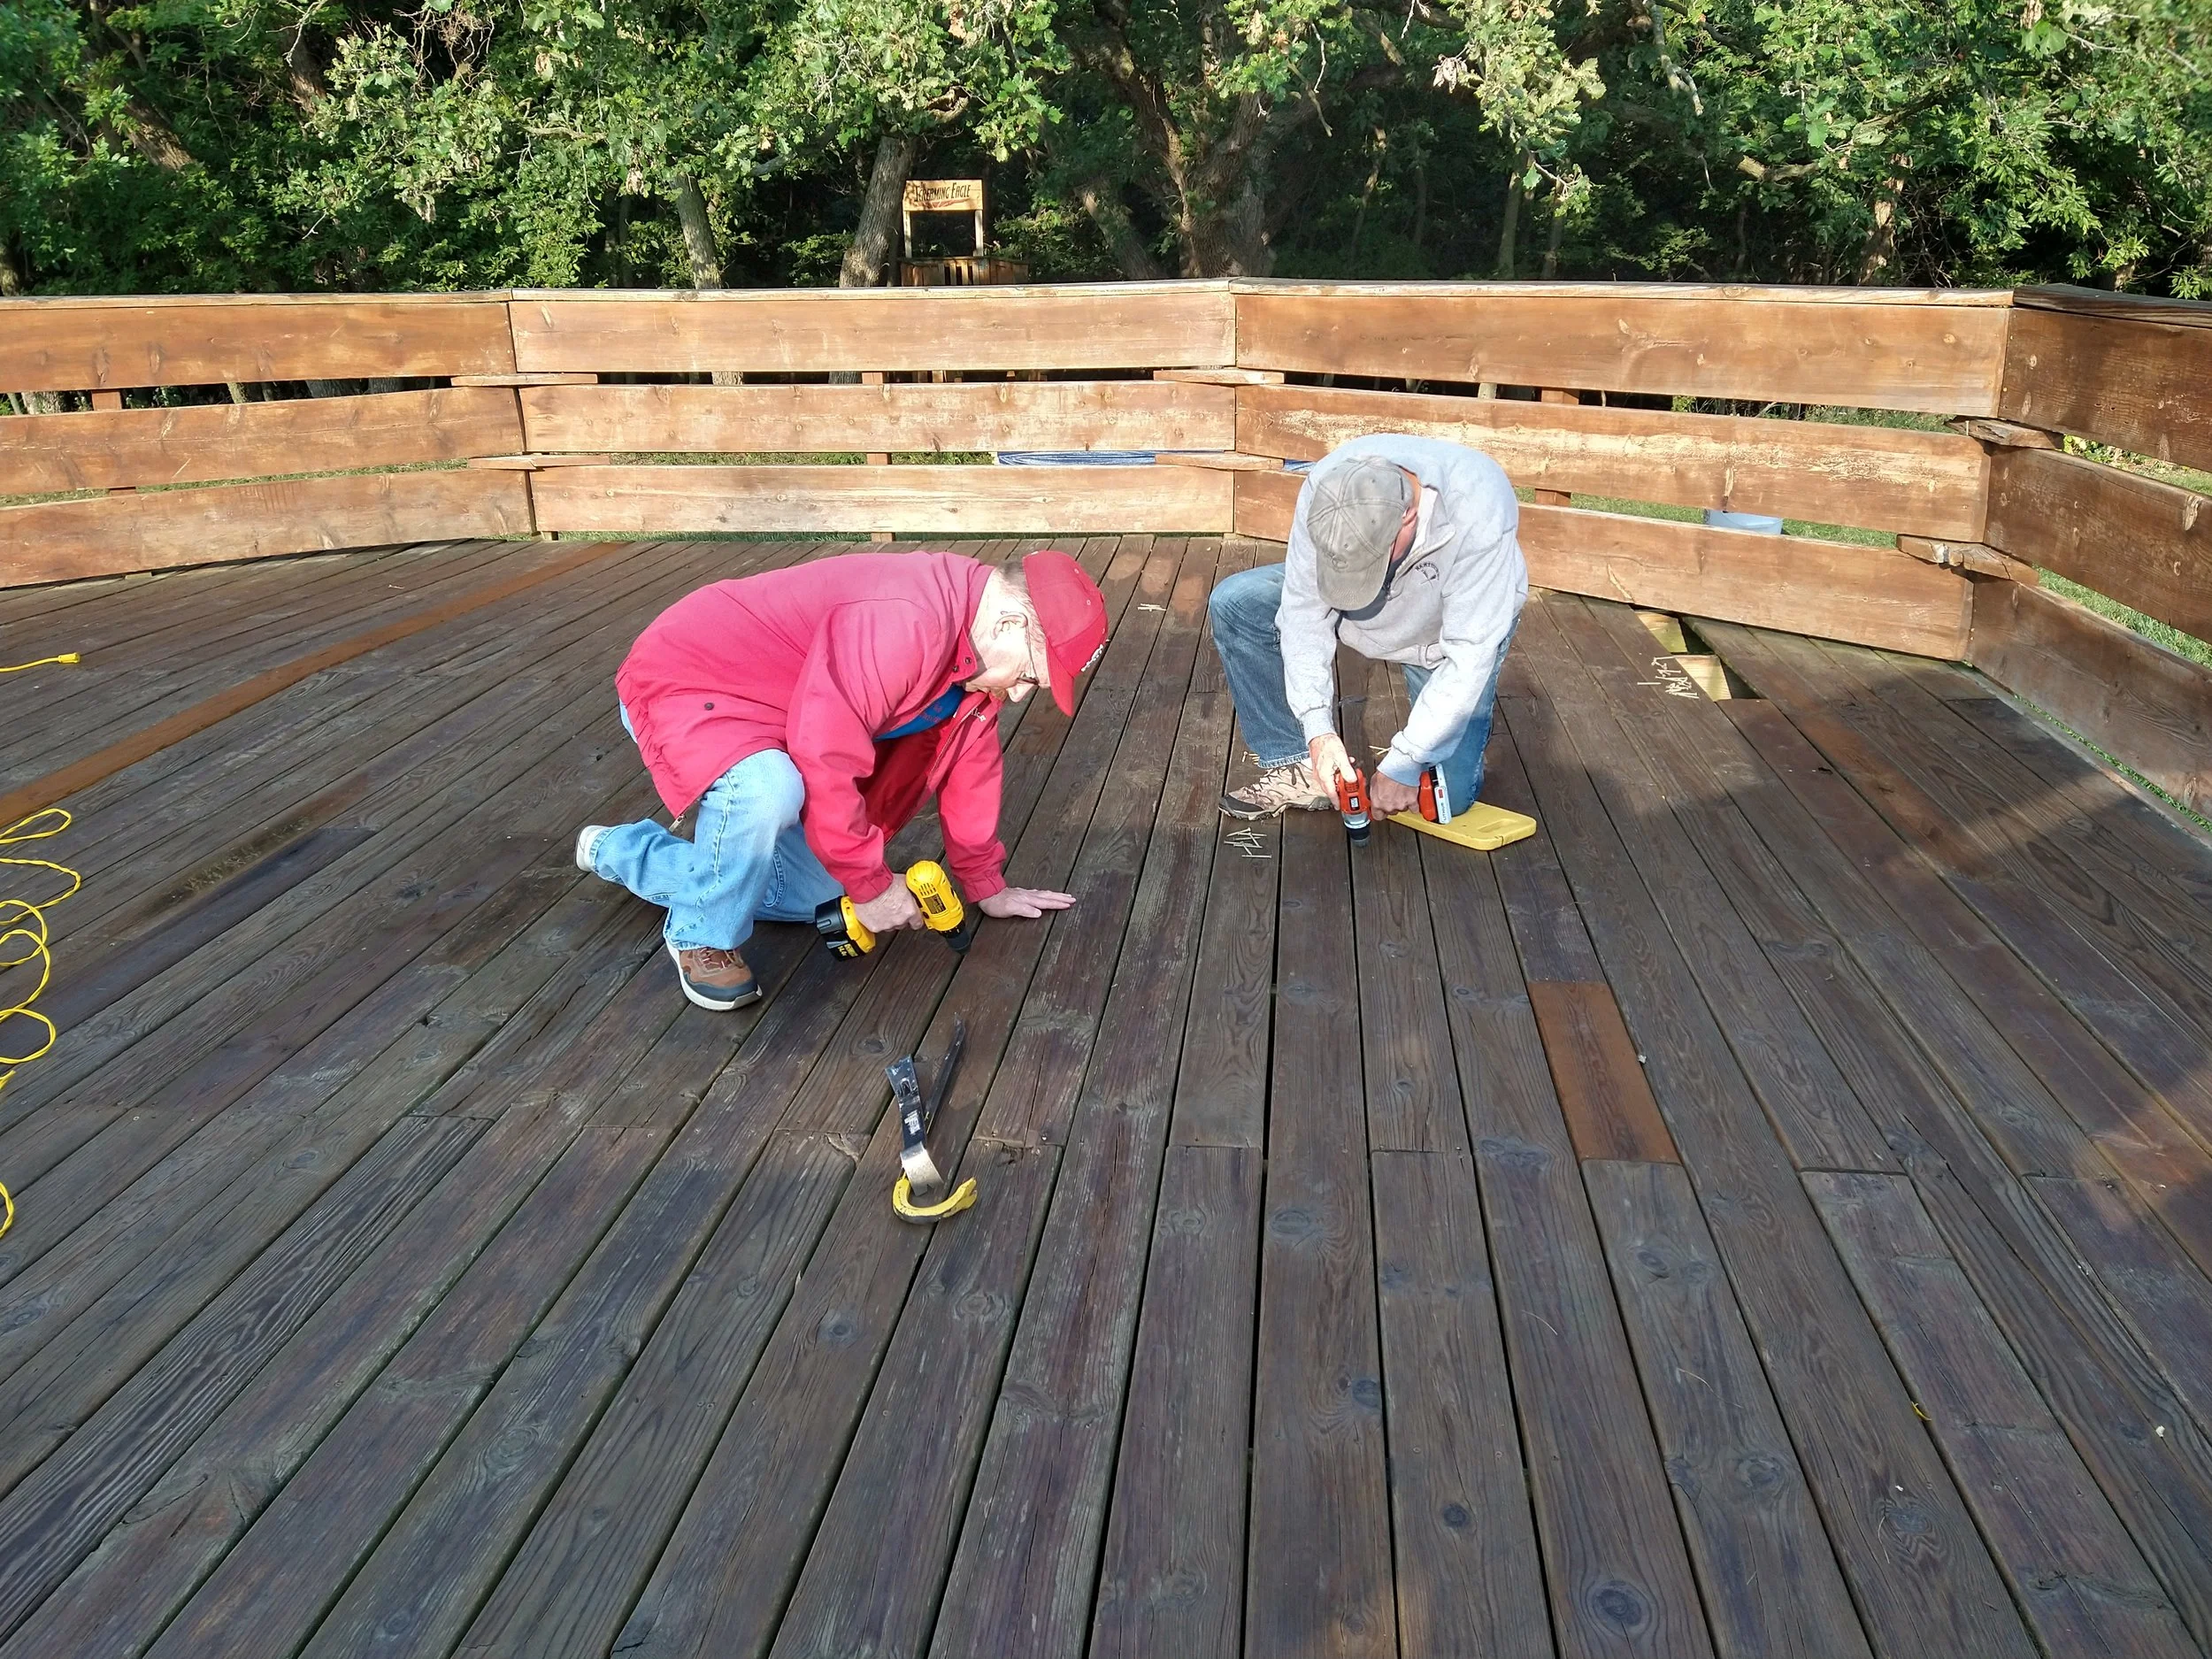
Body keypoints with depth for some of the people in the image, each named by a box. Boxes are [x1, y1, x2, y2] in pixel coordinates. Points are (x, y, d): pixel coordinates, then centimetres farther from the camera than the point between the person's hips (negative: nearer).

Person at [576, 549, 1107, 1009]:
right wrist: (873, 883, -24)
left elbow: (969, 763, 7)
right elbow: (823, 762, -36)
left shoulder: (978, 642, -4)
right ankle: (703, 937, -10)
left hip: (769, 728, 9)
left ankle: (616, 851, 25)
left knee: (814, 896, 8)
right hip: (682, 682, -9)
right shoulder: (904, 623, -36)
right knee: (769, 791, -40)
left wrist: (986, 887, 12)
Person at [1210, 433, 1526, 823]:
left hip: (1446, 632, -3)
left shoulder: (1478, 513, -41)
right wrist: (1318, 729, -30)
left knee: (1448, 796, -13)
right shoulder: (1324, 491, -31)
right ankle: (1298, 765, -7)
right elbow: (1304, 610, -23)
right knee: (1235, 603, -17)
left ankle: (1472, 709, 21)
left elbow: (1469, 654, -35)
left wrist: (1403, 763, -33)